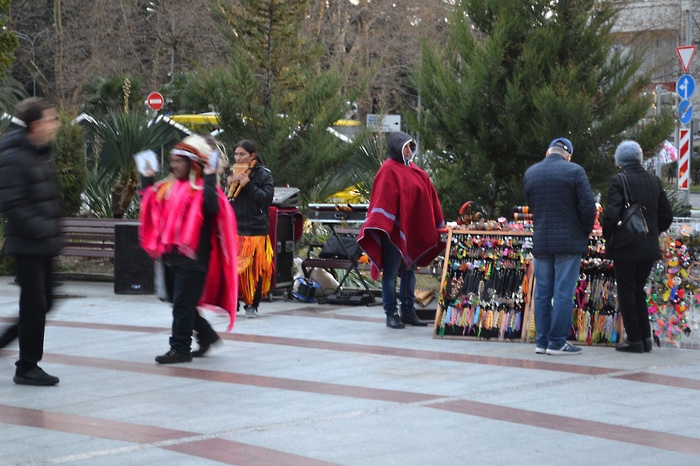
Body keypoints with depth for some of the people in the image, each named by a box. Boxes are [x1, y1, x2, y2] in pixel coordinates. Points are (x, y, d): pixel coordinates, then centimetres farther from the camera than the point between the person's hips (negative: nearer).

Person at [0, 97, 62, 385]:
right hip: (28, 245, -9)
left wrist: (54, 230, 13)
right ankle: (27, 368, 7)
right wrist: (41, 229, -21)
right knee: (35, 304, -3)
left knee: (42, 303, 13)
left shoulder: (39, 154, 13)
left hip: (43, 245, 9)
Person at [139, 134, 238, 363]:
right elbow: (151, 206, 21)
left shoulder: (202, 189, -10)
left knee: (183, 305, -6)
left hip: (192, 257, -9)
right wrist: (147, 181, 16)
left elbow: (213, 209, -28)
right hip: (170, 255, 9)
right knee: (178, 302, 16)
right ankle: (207, 335, 32)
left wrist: (209, 180, -27)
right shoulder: (168, 187, 14)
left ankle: (180, 349, 1)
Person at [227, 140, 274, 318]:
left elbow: (267, 198, -11)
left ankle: (252, 305, 10)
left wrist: (248, 185, -17)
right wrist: (229, 185, -4)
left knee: (255, 269, 1)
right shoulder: (233, 173, 13)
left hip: (256, 230, -4)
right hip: (234, 228, 4)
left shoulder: (263, 174, -1)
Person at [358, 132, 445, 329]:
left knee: (409, 270, 11)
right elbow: (384, 198, -16)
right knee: (391, 272, -2)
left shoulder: (414, 171, 14)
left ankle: (408, 312, 17)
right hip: (394, 229, -8)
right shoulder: (389, 170, -8)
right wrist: (383, 224, -24)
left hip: (412, 229, 8)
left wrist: (439, 226, 17)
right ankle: (391, 314, 1)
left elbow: (429, 199, 18)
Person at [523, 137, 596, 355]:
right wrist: (586, 231, 4)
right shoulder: (574, 171, -8)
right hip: (569, 242, -4)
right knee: (563, 294, -3)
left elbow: (531, 206, 12)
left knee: (542, 293, 10)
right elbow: (588, 206, -11)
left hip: (541, 242, 4)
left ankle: (542, 341, 12)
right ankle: (557, 342, -4)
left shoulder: (530, 173, 8)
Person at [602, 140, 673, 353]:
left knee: (626, 293, 4)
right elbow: (666, 216, 8)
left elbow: (611, 214, -20)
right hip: (649, 247, 5)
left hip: (625, 248, -5)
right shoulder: (654, 181, 6)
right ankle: (645, 337, 15)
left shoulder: (618, 181, -12)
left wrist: (607, 236, -4)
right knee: (638, 291, 17)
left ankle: (634, 340, 4)